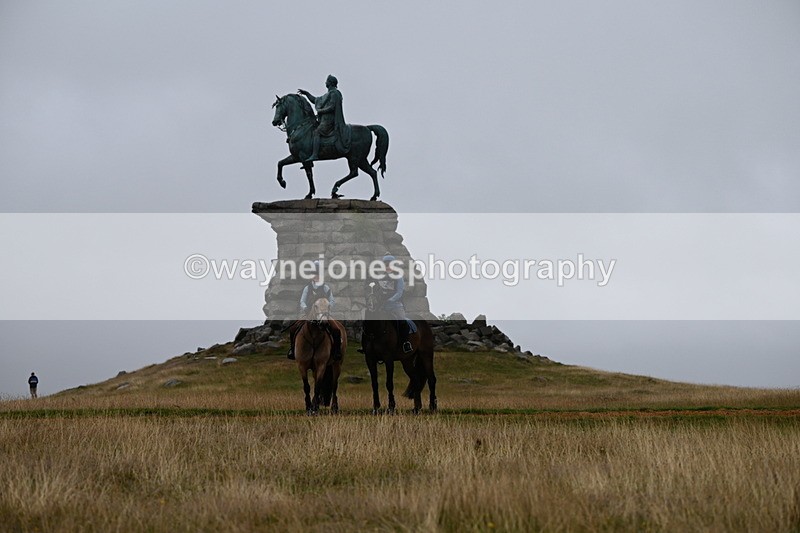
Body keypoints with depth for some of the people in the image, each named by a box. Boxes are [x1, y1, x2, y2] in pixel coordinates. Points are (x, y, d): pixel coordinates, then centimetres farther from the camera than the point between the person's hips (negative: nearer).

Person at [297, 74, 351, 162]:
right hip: (325, 119, 11)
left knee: (317, 132, -25)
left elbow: (332, 107, -18)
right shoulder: (329, 94, 24)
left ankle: (315, 154, -38)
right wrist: (306, 93, 27)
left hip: (329, 119, -11)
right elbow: (315, 100, 32)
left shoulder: (334, 93, -7)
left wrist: (320, 111, -10)